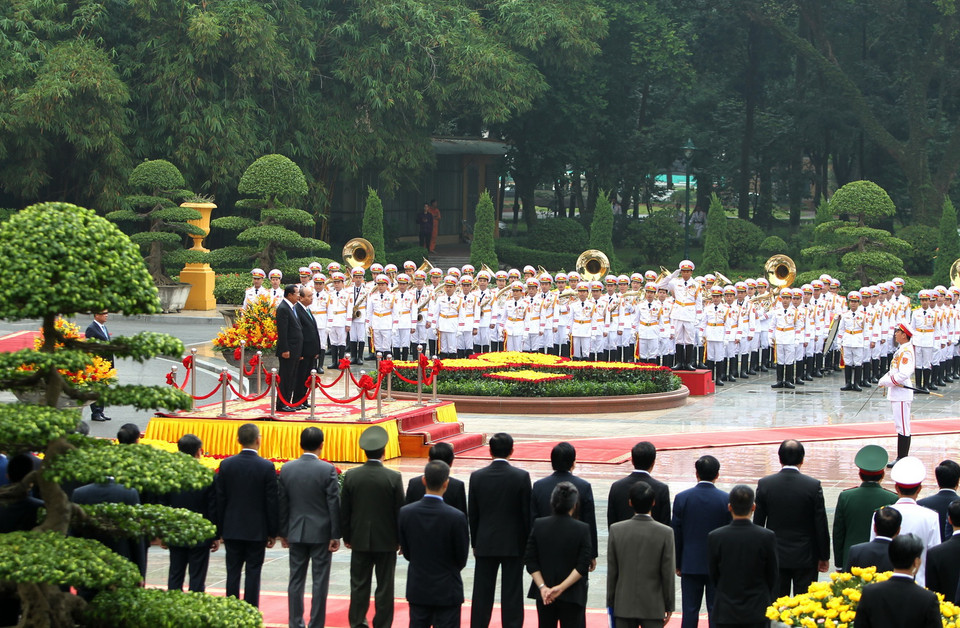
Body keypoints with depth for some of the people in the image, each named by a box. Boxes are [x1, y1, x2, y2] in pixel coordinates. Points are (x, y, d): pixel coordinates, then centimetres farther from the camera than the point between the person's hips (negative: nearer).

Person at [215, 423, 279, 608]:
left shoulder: (226, 465, -3)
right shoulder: (267, 467, -10)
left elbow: (220, 499, 2)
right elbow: (272, 502, -6)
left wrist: (221, 530, 10)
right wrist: (272, 533, 2)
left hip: (232, 530, 2)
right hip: (257, 530, -2)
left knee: (233, 572, 7)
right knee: (253, 572, 2)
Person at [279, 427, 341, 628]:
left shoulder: (287, 469, 0)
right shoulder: (327, 470, -11)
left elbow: (282, 503, 5)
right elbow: (334, 504, -10)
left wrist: (282, 532, 14)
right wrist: (335, 535, -4)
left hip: (296, 533, 3)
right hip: (321, 533, -3)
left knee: (296, 580, 10)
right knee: (320, 581, 2)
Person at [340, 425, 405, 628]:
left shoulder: (351, 476, -5)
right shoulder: (393, 478, -12)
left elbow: (344, 511, 1)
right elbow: (399, 511, -6)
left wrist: (347, 537, 12)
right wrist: (400, 539, 6)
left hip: (360, 542, 2)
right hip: (386, 541, -2)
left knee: (359, 586, 10)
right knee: (384, 588, 5)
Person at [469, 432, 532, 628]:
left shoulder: (477, 477, -4)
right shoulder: (521, 477, -10)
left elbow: (472, 515, 2)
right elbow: (527, 513, -5)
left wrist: (474, 543, 12)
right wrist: (528, 544, 5)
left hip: (485, 545, 2)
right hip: (514, 545, -2)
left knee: (482, 593, 8)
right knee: (512, 595, 2)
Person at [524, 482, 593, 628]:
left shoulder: (538, 525, -2)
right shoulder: (582, 529, -10)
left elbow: (530, 561, -3)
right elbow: (583, 566, -13)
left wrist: (543, 587, -7)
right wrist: (561, 588, -13)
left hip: (544, 595, 3)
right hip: (572, 595, -3)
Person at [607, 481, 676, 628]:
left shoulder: (616, 530, -6)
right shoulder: (665, 533, -11)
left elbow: (611, 572, 0)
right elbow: (668, 574, -7)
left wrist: (610, 603, 9)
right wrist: (669, 606, 4)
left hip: (624, 606, 2)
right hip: (653, 606, -2)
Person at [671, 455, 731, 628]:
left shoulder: (682, 498, -6)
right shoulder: (726, 499, -8)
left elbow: (676, 534, -1)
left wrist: (677, 564, 9)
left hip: (690, 565, 0)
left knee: (690, 611, 5)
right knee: (716, 612, 4)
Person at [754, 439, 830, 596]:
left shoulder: (764, 484, -5)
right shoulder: (813, 486, -10)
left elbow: (757, 524, 1)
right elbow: (821, 526, -5)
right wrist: (824, 557, 6)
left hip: (775, 558, 2)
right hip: (805, 559, -2)